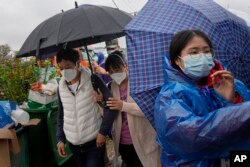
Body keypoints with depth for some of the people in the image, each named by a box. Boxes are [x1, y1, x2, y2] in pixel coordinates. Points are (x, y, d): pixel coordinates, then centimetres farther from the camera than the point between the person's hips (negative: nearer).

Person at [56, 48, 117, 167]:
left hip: (95, 142, -4)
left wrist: (103, 132, -14)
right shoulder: (61, 87, 3)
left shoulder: (92, 80, -11)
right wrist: (60, 139, 7)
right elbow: (61, 115, 13)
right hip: (74, 145, 5)